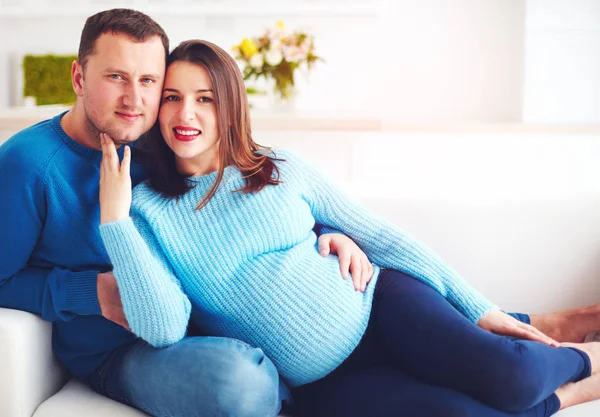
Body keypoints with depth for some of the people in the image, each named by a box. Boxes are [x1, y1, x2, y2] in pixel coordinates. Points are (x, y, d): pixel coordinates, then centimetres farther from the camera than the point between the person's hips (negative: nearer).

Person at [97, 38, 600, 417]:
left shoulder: (283, 171, 3)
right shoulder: (148, 211, -1)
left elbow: (380, 236, 6)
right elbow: (162, 327, -14)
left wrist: (480, 309, 4)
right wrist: (113, 218, -20)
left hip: (380, 302, 1)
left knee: (509, 374, -26)